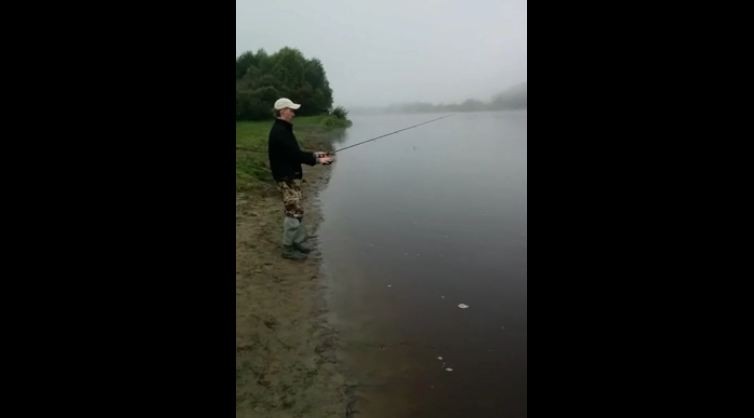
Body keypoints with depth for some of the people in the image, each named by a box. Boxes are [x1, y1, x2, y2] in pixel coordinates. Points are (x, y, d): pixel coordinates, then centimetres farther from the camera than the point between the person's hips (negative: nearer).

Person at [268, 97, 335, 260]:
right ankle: (288, 248, 4)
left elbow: (294, 153, 18)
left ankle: (298, 242, 26)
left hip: (291, 177, 10)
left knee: (297, 211, 15)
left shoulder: (283, 129, 14)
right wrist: (317, 160, -15)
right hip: (287, 178, -10)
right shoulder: (279, 132, -19)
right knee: (294, 212, -6)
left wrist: (314, 154, 10)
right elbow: (294, 155, -21)